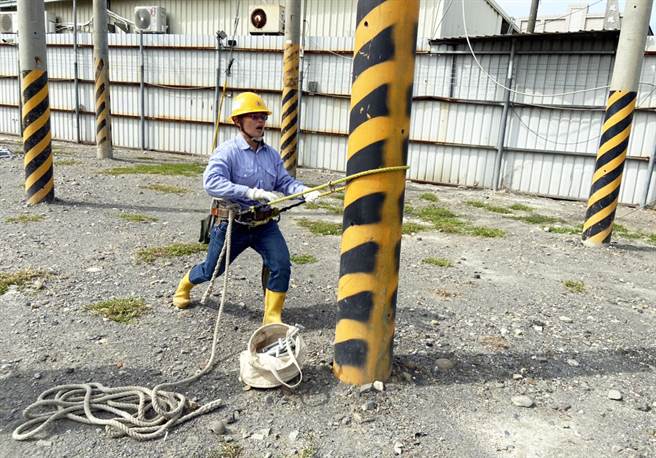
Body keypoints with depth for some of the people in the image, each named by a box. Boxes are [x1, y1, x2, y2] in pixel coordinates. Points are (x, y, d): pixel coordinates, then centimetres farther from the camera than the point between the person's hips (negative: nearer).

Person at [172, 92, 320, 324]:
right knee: (211, 270, 15)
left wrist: (305, 191, -24)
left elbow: (285, 181, -2)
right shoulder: (226, 152, -17)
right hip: (233, 225, -4)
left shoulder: (272, 154, 2)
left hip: (265, 225, 4)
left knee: (281, 265, -13)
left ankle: (272, 317, 5)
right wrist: (251, 193, -40)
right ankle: (184, 286, 50)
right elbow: (212, 182, -31)